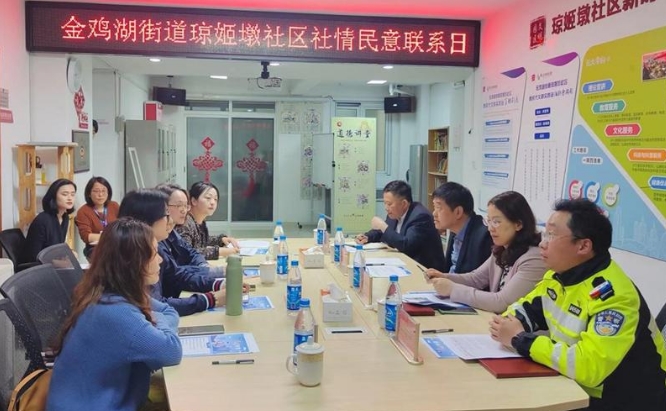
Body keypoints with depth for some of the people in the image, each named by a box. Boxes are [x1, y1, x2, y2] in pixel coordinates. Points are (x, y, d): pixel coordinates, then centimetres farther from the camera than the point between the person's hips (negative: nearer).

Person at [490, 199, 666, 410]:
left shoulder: (613, 295, -27)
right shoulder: (559, 274, -1)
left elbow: (588, 367, -36)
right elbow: (526, 308, 14)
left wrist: (520, 339, -26)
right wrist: (506, 324, -10)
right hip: (579, 389, 7)